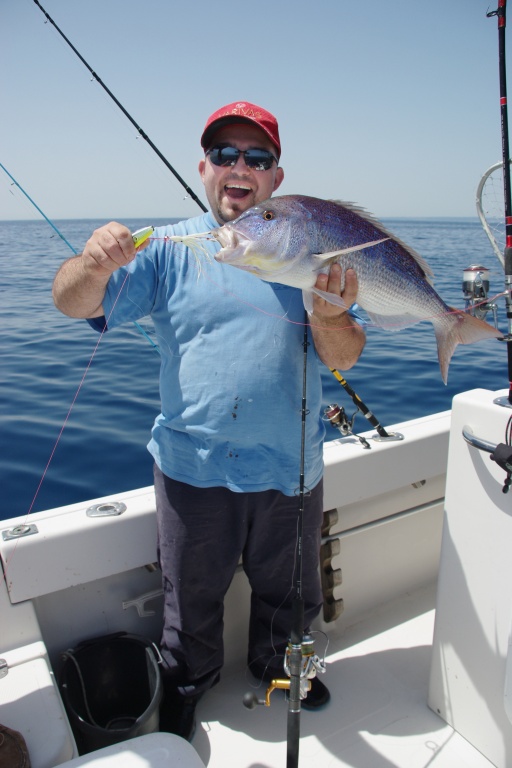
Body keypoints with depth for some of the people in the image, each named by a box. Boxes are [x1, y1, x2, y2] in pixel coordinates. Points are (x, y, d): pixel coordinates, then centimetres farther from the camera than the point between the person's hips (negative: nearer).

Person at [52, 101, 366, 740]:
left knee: (291, 593, 23)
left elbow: (344, 359, -4)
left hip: (291, 470, 2)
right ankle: (186, 686, 47)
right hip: (195, 469, -1)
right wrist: (94, 264, -34)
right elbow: (73, 303, -11)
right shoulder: (170, 249, -3)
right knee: (191, 601, 18)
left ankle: (280, 665, 53)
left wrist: (329, 313, -26)